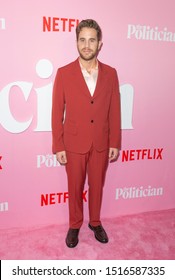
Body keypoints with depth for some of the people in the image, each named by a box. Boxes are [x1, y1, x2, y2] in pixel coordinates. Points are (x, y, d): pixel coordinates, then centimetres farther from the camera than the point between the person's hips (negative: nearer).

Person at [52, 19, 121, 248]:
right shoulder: (64, 73, -6)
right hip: (74, 144, -1)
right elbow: (57, 112, -5)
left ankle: (95, 222, 40)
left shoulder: (110, 73, 0)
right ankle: (75, 225, 37)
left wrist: (115, 143, 1)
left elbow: (114, 111, 2)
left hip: (101, 143, 2)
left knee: (97, 186, 17)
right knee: (75, 188, 14)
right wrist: (58, 146, -7)